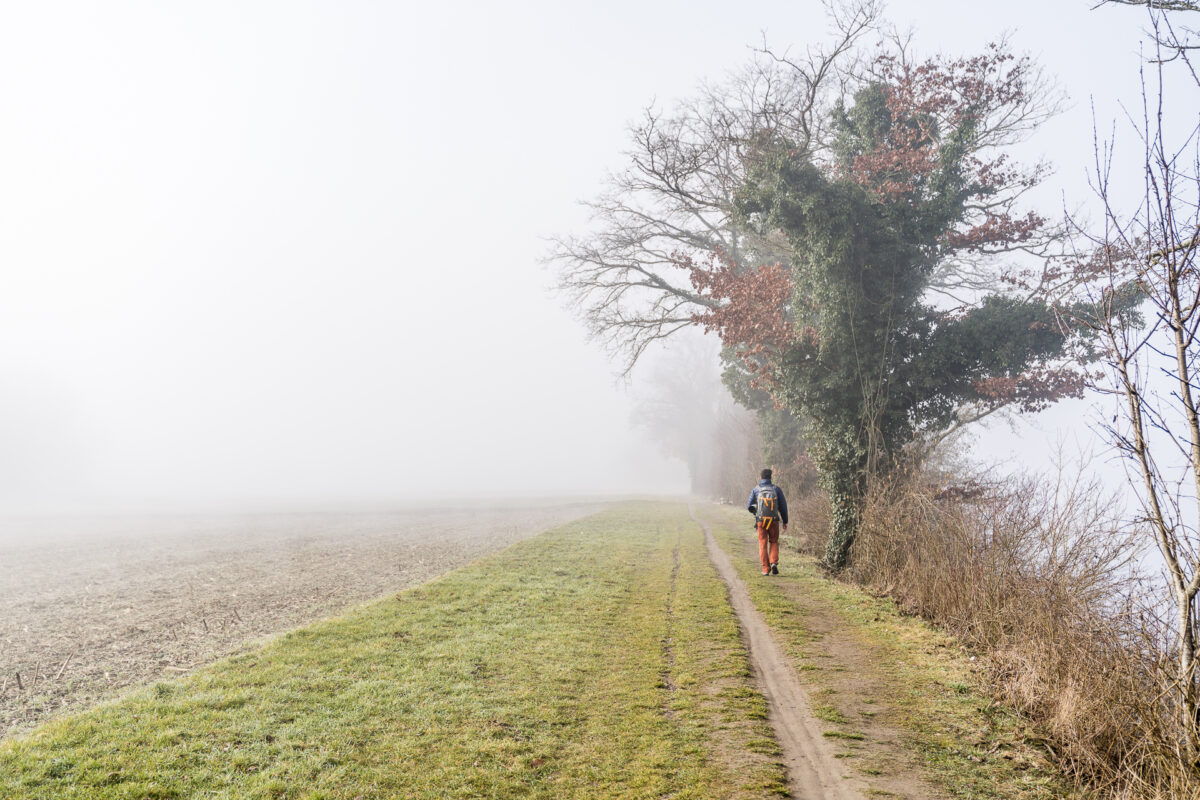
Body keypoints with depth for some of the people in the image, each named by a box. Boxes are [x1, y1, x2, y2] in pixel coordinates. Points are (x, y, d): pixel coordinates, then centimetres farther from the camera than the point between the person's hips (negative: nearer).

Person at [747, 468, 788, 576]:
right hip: (774, 521, 0)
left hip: (761, 521, 0)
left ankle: (766, 569, 2)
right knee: (774, 543, 16)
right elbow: (783, 506, 3)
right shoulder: (776, 489, 1)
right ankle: (774, 563, -4)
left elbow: (749, 506, 3)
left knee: (763, 544, 7)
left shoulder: (756, 489, 1)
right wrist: (785, 521, 12)